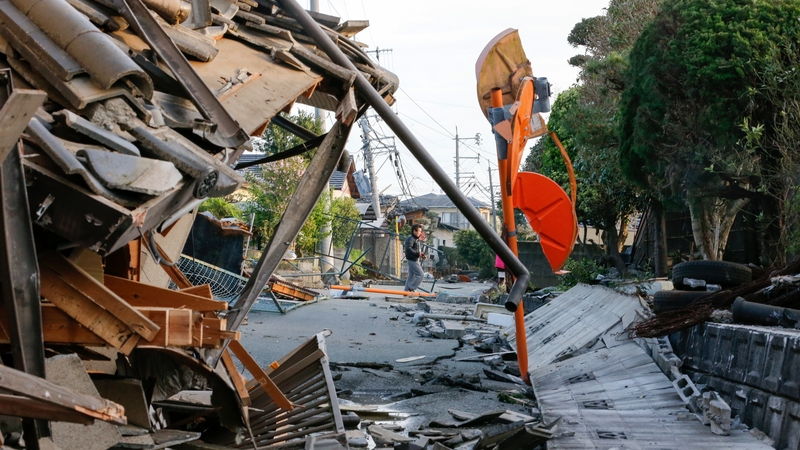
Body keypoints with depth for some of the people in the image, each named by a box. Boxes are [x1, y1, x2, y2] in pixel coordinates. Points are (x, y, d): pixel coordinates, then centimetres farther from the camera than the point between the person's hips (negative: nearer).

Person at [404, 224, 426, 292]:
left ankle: (406, 290, 19)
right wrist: (418, 254, -30)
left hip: (416, 260, 10)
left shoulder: (417, 240, 17)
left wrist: (422, 255, 5)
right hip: (412, 260, -10)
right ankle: (411, 289, -6)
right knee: (420, 275, -11)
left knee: (411, 276, 13)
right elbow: (408, 249, -27)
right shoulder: (411, 239, -14)